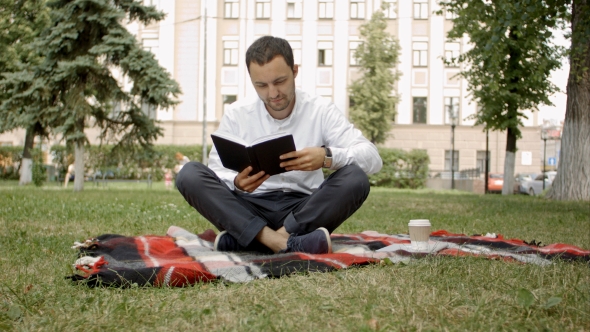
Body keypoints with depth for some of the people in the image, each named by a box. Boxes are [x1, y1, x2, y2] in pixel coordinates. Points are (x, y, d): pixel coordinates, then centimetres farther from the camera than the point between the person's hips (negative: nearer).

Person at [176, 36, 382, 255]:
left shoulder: (321, 112, 1)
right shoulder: (236, 115, 4)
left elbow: (372, 158, -8)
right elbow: (217, 172, -1)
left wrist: (327, 157, -29)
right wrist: (236, 182, -25)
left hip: (304, 212, 0)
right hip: (249, 211, 1)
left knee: (356, 179, -27)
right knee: (190, 174, -22)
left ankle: (238, 239, -32)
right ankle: (285, 242, -38)